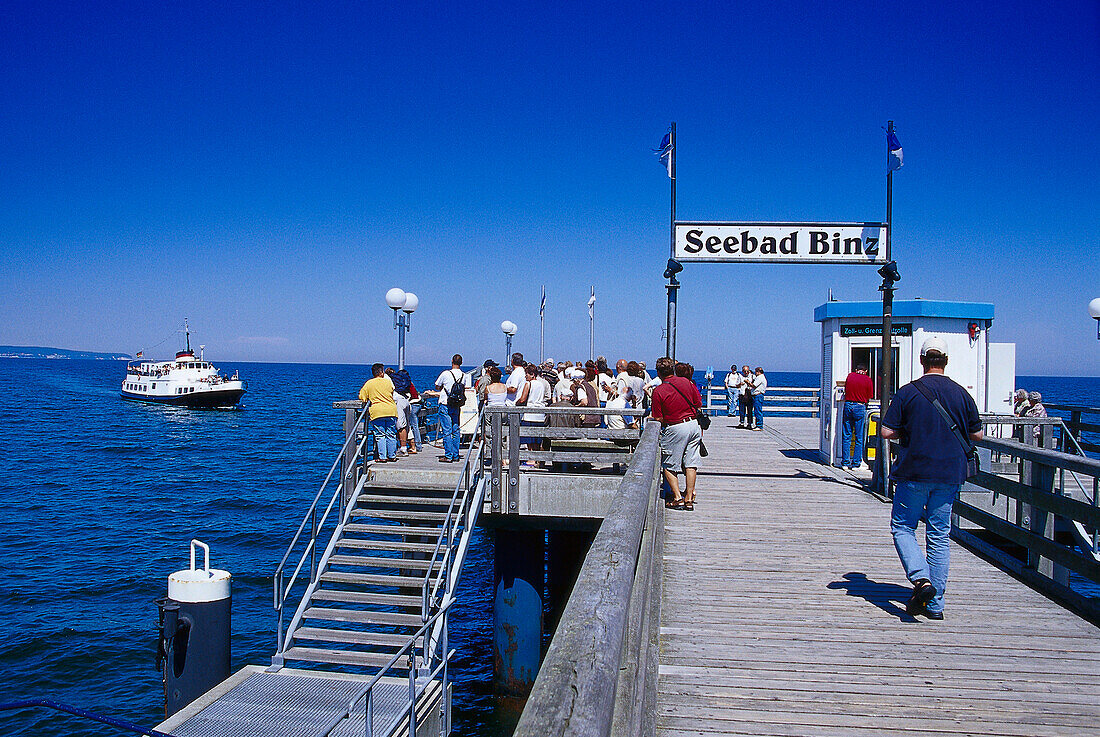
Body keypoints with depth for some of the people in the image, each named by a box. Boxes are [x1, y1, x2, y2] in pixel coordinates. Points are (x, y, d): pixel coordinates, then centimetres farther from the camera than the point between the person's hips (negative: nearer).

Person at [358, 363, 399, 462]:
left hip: (376, 412, -2)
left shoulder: (368, 383, 2)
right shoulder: (388, 382, 7)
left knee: (380, 436, 2)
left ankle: (382, 457, -1)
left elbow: (362, 398, 3)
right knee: (391, 435, 9)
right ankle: (392, 456, 14)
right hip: (391, 411, 2)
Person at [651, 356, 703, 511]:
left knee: (669, 466, 8)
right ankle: (689, 498, 12)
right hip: (694, 425, 5)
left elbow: (658, 419, -9)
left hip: (675, 429, -5)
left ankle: (677, 498, 3)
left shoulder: (658, 391, -10)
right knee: (690, 464, 10)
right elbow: (698, 406, 9)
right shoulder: (687, 382, 3)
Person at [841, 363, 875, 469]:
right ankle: (856, 463, 5)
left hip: (847, 405, 3)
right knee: (859, 437, 5)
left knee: (846, 436, 8)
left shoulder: (850, 376, 5)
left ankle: (845, 462, 8)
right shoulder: (867, 380, -2)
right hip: (860, 407, -3)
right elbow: (869, 397, 3)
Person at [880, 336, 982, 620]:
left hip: (915, 472, -3)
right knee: (940, 535, 9)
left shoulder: (908, 391, -7)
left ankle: (921, 578, -13)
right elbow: (977, 434, 10)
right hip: (950, 474, 3)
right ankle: (935, 603, 11)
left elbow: (886, 431, -8)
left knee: (902, 526, 10)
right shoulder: (962, 394, 2)